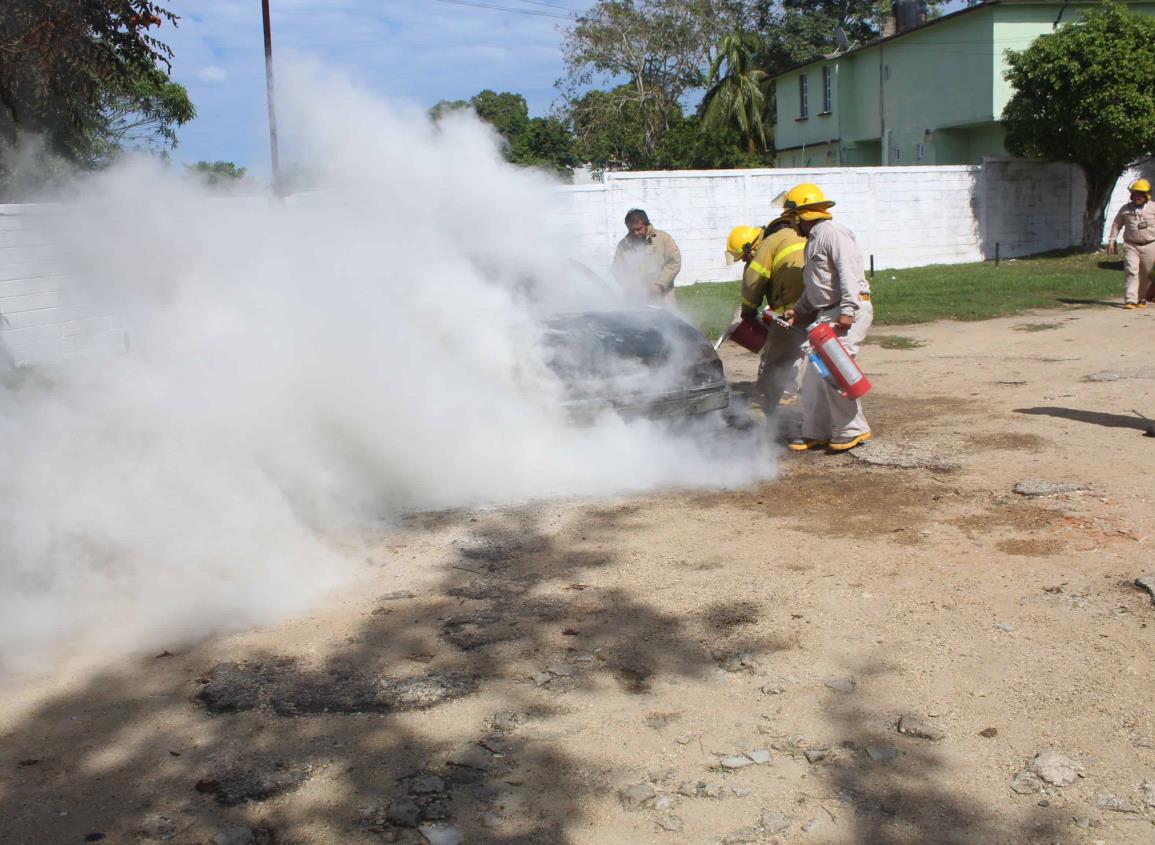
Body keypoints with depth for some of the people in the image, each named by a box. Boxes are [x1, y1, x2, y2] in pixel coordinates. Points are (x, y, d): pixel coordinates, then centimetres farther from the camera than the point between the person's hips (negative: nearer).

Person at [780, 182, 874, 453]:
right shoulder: (813, 240, 22)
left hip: (851, 310, -10)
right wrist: (798, 311, 19)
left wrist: (848, 309, -28)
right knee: (816, 370, 7)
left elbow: (848, 272, -21)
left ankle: (852, 428, -6)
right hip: (828, 313, 10)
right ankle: (816, 432, 14)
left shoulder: (833, 233, -10)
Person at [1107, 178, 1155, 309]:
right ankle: (1130, 300, -18)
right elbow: (1116, 224, 13)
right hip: (1131, 246, 0)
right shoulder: (1125, 208, 7)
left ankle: (1142, 299, 22)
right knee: (1131, 271, -14)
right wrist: (1111, 241, 7)